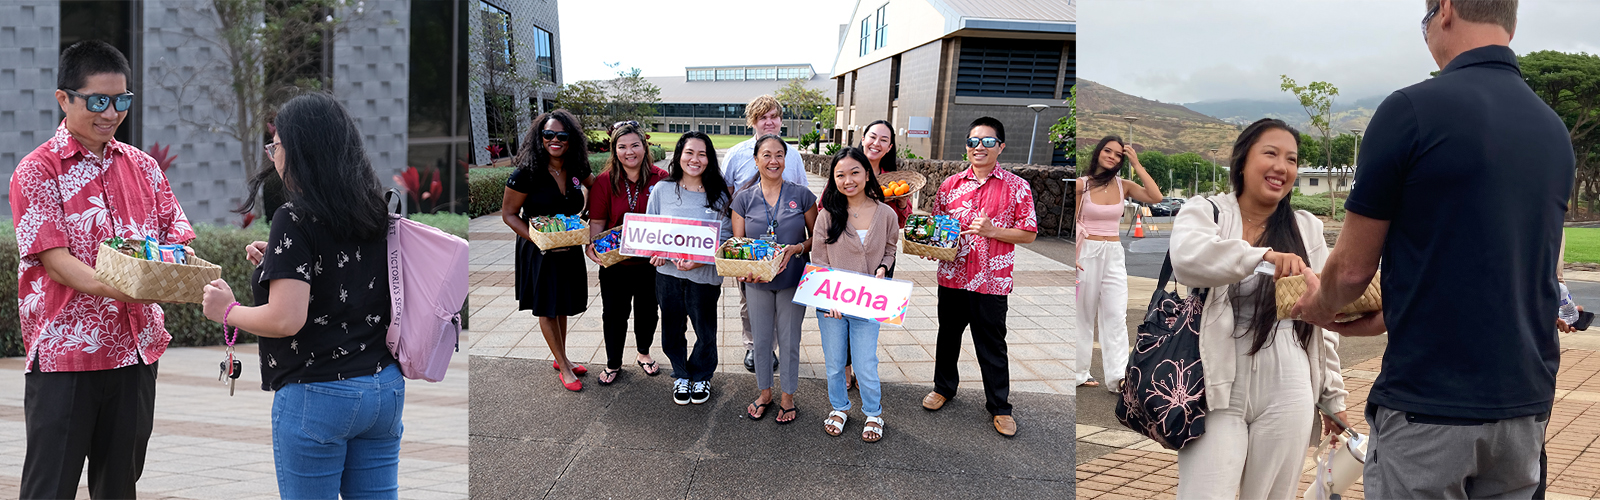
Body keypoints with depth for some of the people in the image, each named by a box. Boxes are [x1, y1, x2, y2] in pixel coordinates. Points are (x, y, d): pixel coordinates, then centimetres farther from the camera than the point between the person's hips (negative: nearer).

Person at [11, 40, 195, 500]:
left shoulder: (143, 166, 11)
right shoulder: (37, 171, -4)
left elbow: (178, 234, 9)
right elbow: (55, 261, -13)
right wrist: (119, 288, -31)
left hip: (135, 350, 4)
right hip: (63, 353, -4)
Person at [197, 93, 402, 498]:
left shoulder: (295, 220, -14)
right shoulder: (375, 213, 7)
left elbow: (286, 319, -20)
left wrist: (228, 311, -2)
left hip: (316, 394, -7)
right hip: (385, 388, 7)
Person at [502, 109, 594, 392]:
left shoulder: (575, 169, -5)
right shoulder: (527, 173, -19)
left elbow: (593, 186, 19)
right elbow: (509, 214, -14)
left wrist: (581, 212, 3)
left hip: (569, 249, 5)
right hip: (539, 251, -5)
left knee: (562, 305, 18)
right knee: (547, 308, 8)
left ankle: (561, 358, 36)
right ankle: (563, 366, 21)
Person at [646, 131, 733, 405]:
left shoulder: (719, 196, -4)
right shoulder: (662, 190, 0)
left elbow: (726, 237, -5)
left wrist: (701, 259, -20)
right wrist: (654, 251, -10)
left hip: (704, 275, -1)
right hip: (668, 273, 1)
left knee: (705, 332, 12)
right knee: (672, 332, 13)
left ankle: (701, 376, 37)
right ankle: (681, 375, 37)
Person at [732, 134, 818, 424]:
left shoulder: (801, 196, -4)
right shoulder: (744, 199, 0)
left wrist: (797, 248, -18)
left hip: (792, 279, -1)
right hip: (757, 281, 1)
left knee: (789, 340, 8)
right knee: (761, 339, 13)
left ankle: (788, 397, 26)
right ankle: (764, 393, 32)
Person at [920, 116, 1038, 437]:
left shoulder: (1016, 187, -4)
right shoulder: (951, 184, 5)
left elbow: (1028, 233, -4)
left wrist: (992, 230, -17)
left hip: (992, 281, -3)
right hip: (952, 276, 3)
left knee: (992, 345, 6)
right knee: (948, 335, 18)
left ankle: (999, 406, 21)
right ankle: (944, 387, 39)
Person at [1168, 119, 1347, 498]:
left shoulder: (1308, 228, 10)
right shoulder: (1205, 211, 1)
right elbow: (1187, 258, -22)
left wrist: (1333, 395, 15)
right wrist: (1265, 256, -35)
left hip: (1287, 393, 3)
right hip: (1218, 390, -3)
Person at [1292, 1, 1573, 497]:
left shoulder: (1412, 109, -14)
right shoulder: (1555, 130, 7)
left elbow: (1352, 268, -9)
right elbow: (1502, 270, 14)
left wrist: (1320, 304, 13)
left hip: (1429, 408, -6)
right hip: (1526, 406, 7)